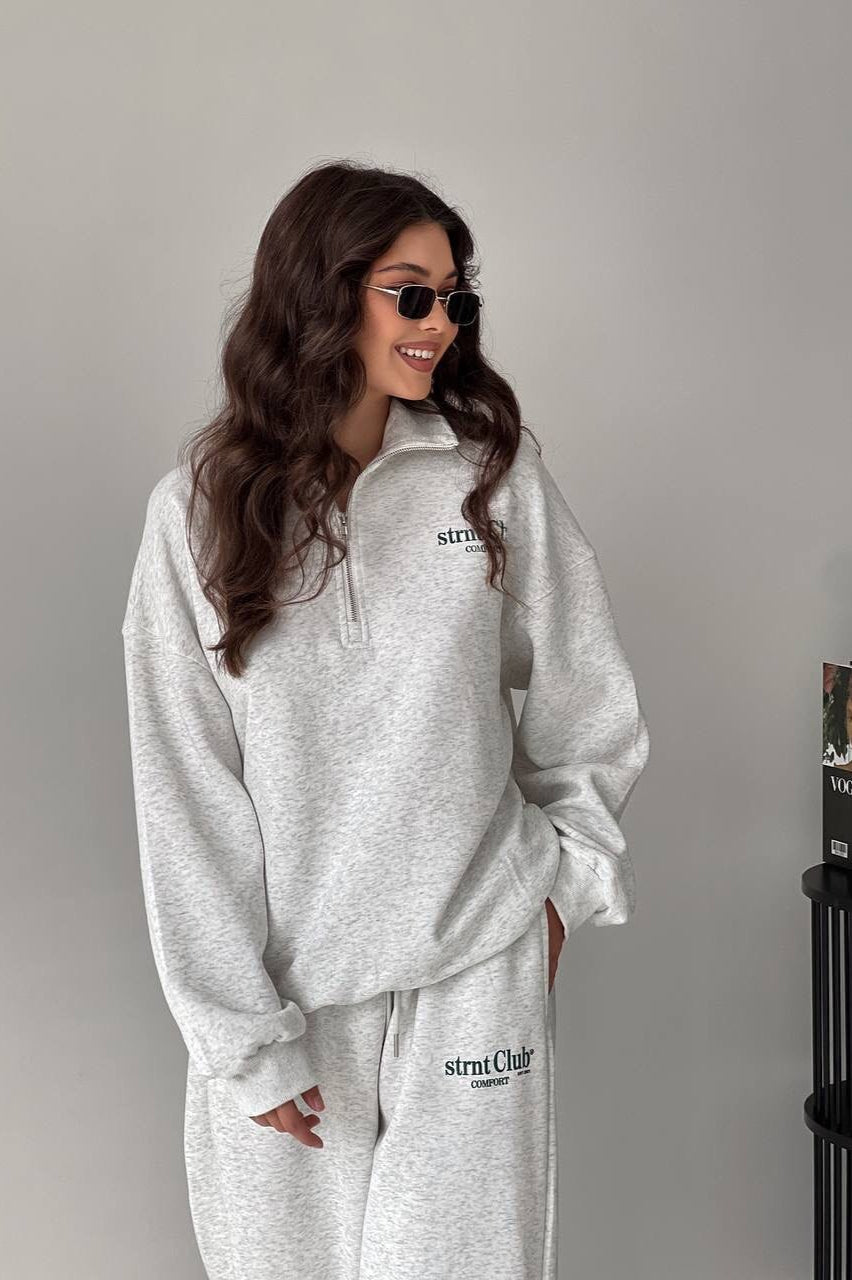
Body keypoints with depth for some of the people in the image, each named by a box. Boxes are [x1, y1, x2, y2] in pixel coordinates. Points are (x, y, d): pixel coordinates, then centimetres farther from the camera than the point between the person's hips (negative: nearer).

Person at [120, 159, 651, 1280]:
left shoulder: (494, 468, -2)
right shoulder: (202, 505, -6)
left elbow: (585, 703, 8)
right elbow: (185, 792, -7)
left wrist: (566, 880, 7)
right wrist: (245, 1041, -8)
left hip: (479, 962, 1)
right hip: (285, 974, 0)